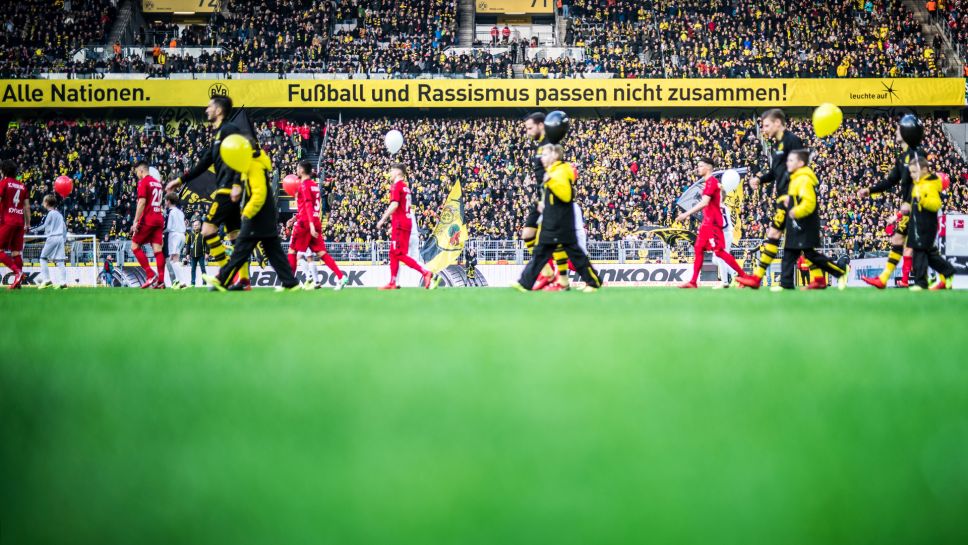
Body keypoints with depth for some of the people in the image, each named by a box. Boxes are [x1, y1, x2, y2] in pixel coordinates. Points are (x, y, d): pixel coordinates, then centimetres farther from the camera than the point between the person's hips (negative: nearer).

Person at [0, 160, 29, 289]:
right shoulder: (22, 185, 16)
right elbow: (27, 207, 15)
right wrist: (28, 224, 18)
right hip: (20, 221, 6)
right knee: (16, 252, 7)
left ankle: (17, 272, -22)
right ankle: (18, 282, 2)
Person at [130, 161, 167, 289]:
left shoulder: (143, 182, -6)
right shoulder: (158, 183, 18)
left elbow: (142, 202, -15)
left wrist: (135, 222, -15)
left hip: (147, 220, -7)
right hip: (159, 219, 7)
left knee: (135, 246, 1)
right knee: (157, 249, 1)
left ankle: (151, 275, -11)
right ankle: (160, 281, -8)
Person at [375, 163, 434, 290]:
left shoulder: (396, 185, -9)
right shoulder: (405, 187, 18)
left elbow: (394, 204, -20)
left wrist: (383, 219, -15)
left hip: (399, 223, -9)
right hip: (407, 221, 9)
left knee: (400, 254, -11)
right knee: (393, 253, 14)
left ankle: (425, 273, -21)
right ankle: (393, 283, 16)